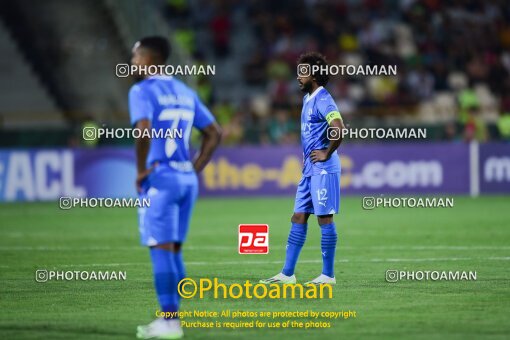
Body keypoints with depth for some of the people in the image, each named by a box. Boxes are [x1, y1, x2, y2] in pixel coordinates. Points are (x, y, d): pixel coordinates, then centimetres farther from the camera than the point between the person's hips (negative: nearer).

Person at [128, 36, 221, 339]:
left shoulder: (142, 91, -7)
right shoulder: (185, 92, 15)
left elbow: (144, 130, -24)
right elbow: (215, 133, 17)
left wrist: (141, 170, -13)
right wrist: (195, 169, 15)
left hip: (160, 179, -7)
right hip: (187, 180, 7)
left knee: (162, 249, -6)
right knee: (174, 250, 12)